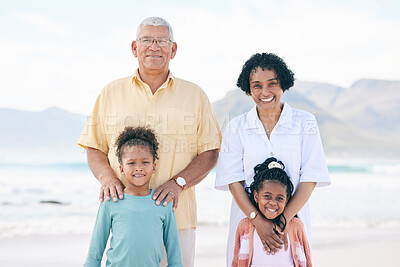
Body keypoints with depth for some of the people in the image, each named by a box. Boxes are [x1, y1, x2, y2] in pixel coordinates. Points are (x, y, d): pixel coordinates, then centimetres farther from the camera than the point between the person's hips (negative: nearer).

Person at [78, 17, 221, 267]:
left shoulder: (195, 95, 9)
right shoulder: (111, 92, 11)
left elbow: (210, 152, 5)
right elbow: (94, 148, 13)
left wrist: (178, 183, -10)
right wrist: (107, 177, -7)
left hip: (176, 215, 0)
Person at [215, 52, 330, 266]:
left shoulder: (305, 123, 2)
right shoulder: (236, 128, 3)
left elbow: (310, 178, -4)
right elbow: (233, 180, -4)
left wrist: (284, 220, -14)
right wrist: (258, 221, -16)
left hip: (293, 219, 0)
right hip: (248, 219, 0)